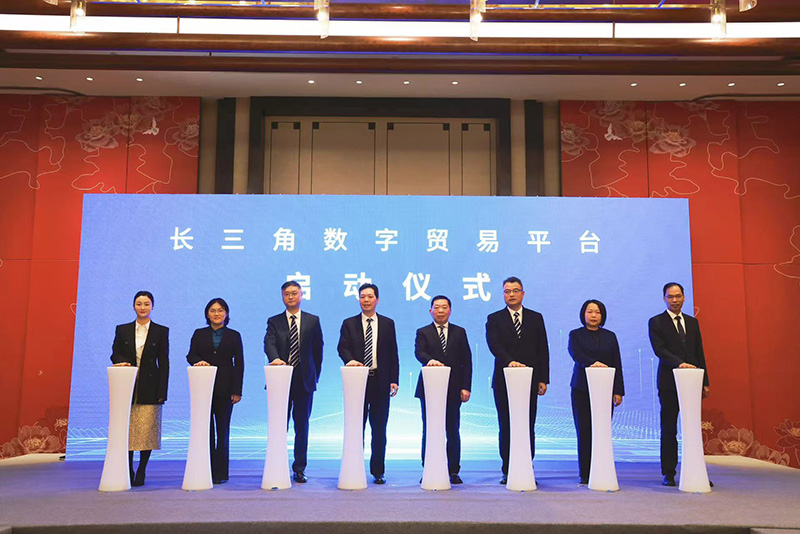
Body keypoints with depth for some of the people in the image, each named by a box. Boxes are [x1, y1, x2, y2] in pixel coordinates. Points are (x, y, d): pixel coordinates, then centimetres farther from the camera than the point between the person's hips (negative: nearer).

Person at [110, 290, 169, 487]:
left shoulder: (161, 331, 4)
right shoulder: (122, 330, 10)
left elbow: (164, 363, 2)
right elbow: (115, 354, 9)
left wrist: (162, 392, -5)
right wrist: (124, 362, -15)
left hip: (149, 388, -1)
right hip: (127, 387, 2)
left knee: (147, 431, -2)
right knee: (127, 430, 2)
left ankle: (141, 471, 10)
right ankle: (128, 472, 13)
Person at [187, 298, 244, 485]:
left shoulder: (234, 336, 8)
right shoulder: (199, 334, 12)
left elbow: (239, 364, 4)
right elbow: (191, 355, 4)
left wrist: (237, 390, -4)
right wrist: (199, 361, -20)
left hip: (225, 389, -1)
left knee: (223, 429, 1)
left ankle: (220, 472, 6)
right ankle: (207, 470, 7)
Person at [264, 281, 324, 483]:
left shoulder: (313, 321, 8)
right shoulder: (274, 321, 7)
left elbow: (318, 349, 9)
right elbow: (269, 343, -10)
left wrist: (315, 375, 5)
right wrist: (275, 358, -31)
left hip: (304, 381, 0)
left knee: (302, 426, 4)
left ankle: (299, 469, 13)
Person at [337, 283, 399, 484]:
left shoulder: (388, 323, 9)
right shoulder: (349, 324, 8)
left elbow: (393, 353, 7)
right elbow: (342, 347, -2)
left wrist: (394, 380, -1)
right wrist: (350, 360, -25)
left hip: (380, 382, 0)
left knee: (379, 429, 5)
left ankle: (378, 471, 15)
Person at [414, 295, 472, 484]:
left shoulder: (459, 332, 12)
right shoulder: (423, 332, 8)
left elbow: (466, 360, 7)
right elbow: (419, 352, -10)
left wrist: (466, 387, -2)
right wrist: (430, 360, -33)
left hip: (453, 389, 1)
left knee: (453, 431, 2)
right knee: (429, 431, 4)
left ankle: (453, 471, 10)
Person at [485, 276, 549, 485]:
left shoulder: (536, 318, 11)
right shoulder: (494, 319, 5)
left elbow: (543, 350, 8)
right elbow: (494, 345, -11)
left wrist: (543, 379, 1)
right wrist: (510, 361, -28)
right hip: (504, 381, -1)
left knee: (528, 427, 2)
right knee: (505, 427, 3)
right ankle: (508, 471, 11)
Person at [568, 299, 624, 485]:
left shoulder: (610, 336, 13)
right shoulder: (575, 335, 7)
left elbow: (617, 365, 9)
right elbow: (577, 356, -12)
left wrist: (618, 391, 1)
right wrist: (593, 363, -30)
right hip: (582, 388, -1)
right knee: (584, 431, -2)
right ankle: (585, 474, 4)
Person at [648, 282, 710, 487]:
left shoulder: (693, 322, 15)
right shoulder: (656, 322, 2)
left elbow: (699, 353, 15)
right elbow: (659, 349, -10)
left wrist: (705, 381, 10)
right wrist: (679, 363, -25)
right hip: (669, 382, -3)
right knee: (669, 430, 2)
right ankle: (668, 473, 10)